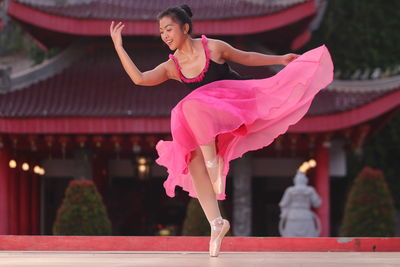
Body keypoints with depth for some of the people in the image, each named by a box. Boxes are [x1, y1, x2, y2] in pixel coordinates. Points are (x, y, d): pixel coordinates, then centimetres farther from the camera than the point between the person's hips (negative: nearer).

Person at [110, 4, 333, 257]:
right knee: (194, 160, -18)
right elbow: (139, 78, -9)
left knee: (194, 106, -33)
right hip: (206, 128, 5)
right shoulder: (171, 67, 4)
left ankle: (214, 162, -26)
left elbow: (246, 57, 9)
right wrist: (119, 47, -11)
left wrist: (281, 59, 9)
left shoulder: (214, 47, -6)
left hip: (236, 102, -5)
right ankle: (216, 222, -16)